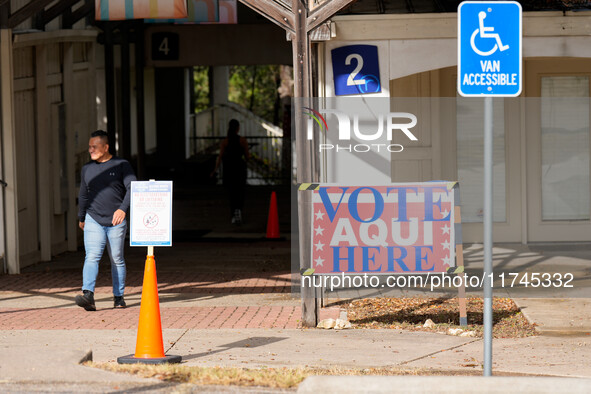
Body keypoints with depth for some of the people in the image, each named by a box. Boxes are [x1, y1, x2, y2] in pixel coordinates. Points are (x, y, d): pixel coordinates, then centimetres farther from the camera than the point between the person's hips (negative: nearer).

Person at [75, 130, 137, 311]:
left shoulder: (122, 165, -1)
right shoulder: (87, 169, 11)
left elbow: (132, 188, -11)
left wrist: (123, 208, -26)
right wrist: (81, 217, 30)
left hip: (116, 222, -2)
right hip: (93, 220, 2)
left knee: (117, 260, 6)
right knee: (91, 257, -14)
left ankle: (119, 296, 17)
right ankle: (88, 296, -27)